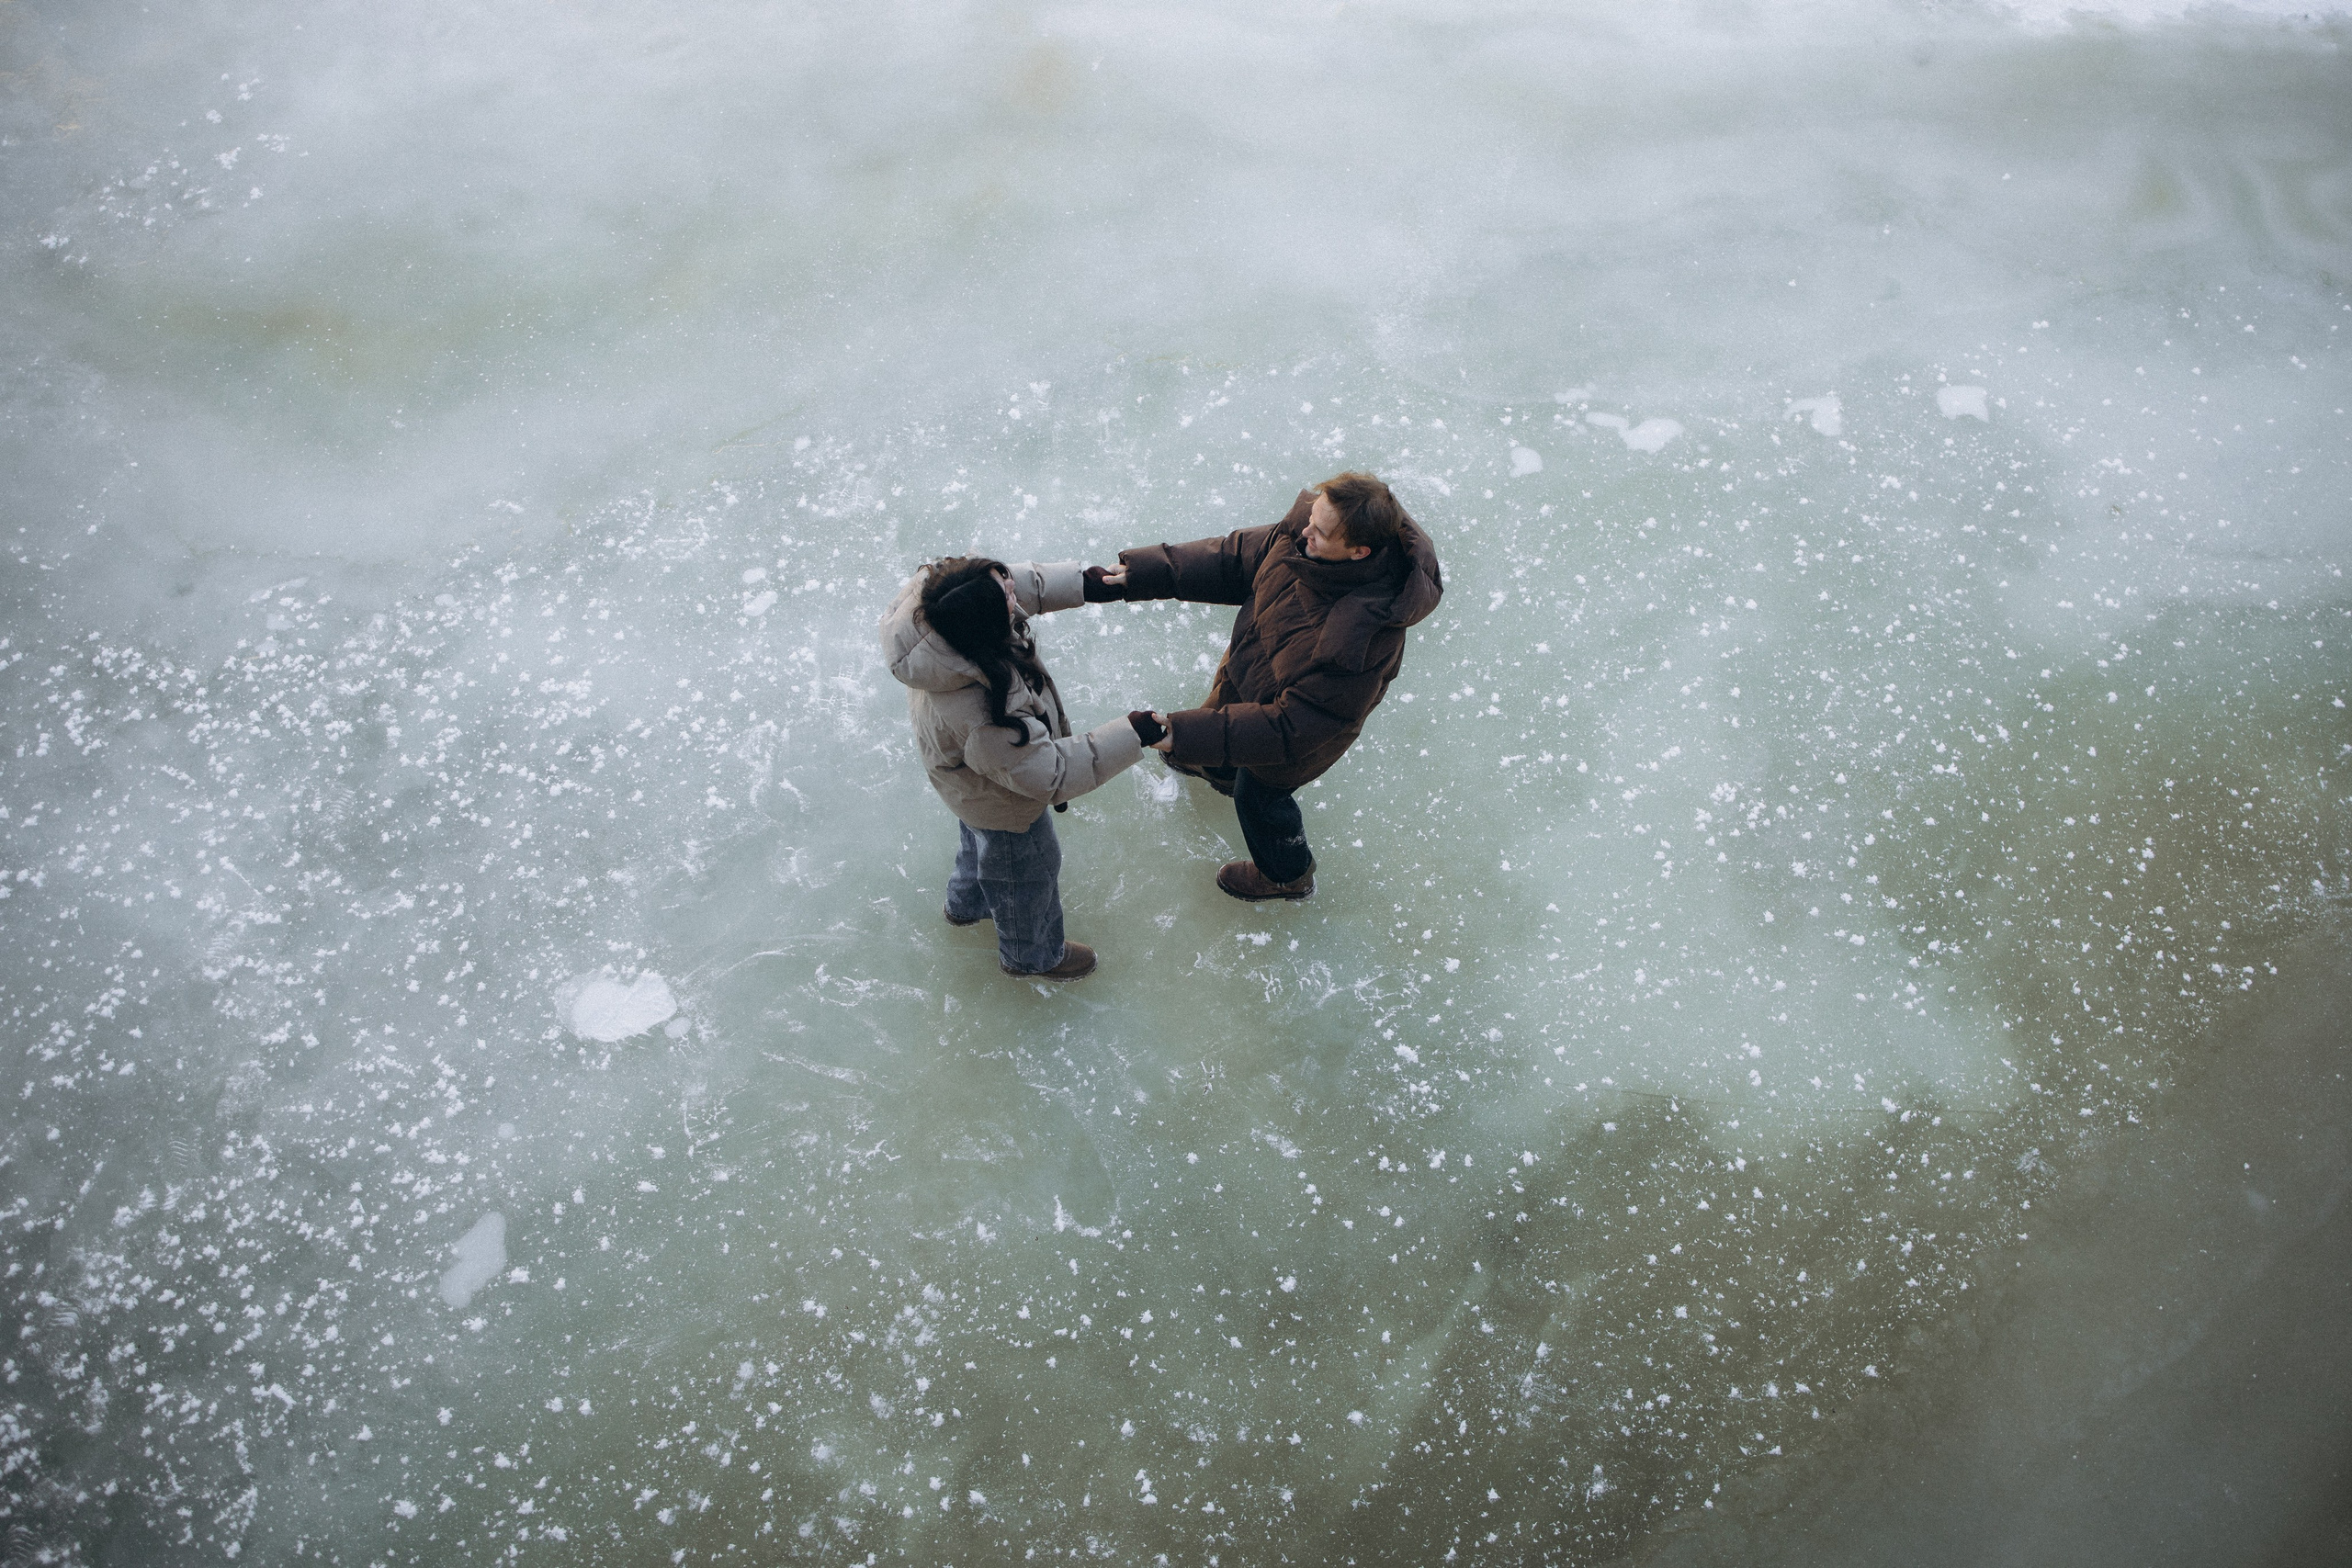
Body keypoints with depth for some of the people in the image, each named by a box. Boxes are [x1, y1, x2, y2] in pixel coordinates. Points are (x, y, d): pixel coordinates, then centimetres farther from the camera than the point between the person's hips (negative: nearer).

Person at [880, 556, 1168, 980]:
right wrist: (1130, 736, -34)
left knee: (979, 839, 37)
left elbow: (1026, 583, -9)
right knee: (1027, 869, 25)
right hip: (999, 803, -7)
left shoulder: (936, 591, -31)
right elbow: (1048, 774, -35)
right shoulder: (983, 713, -50)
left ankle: (967, 903, 69)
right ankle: (1032, 954, 56)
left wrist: (1083, 583, -13)